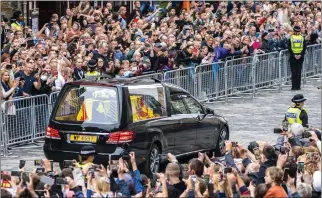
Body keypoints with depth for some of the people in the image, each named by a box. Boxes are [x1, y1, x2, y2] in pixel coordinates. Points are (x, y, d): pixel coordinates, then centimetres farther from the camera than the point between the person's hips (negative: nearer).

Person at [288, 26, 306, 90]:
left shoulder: (291, 38, -3)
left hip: (293, 57, -1)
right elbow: (304, 48, -4)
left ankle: (294, 86, -2)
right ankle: (298, 86, 3)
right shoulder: (302, 38, 1)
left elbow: (289, 48, -8)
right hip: (300, 57, 1)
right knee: (299, 71, 5)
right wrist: (301, 55, -8)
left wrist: (294, 55, -9)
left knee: (293, 71, 2)